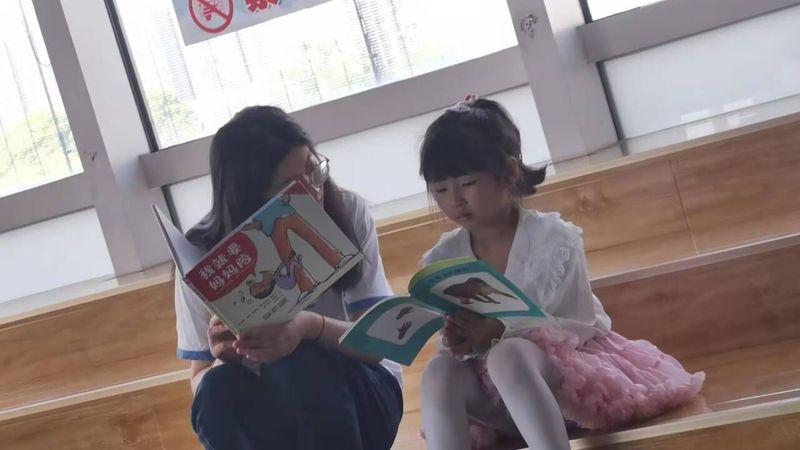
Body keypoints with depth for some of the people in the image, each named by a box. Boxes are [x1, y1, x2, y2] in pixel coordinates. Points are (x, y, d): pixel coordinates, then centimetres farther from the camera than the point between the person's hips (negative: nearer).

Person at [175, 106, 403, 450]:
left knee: (299, 365, -33)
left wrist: (311, 327, -36)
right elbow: (201, 385, -6)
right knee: (219, 391, -32)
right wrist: (224, 358, -31)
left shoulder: (348, 212, -11)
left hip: (360, 392, 0)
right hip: (269, 410, 1)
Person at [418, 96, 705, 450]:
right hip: (497, 403, 4)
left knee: (508, 356, -36)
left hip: (571, 370, -4)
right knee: (439, 372, -28)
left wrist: (500, 331, -29)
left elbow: (580, 327, -16)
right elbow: (457, 347, 1)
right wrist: (459, 344, -25)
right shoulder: (442, 260, 0)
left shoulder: (552, 238, -11)